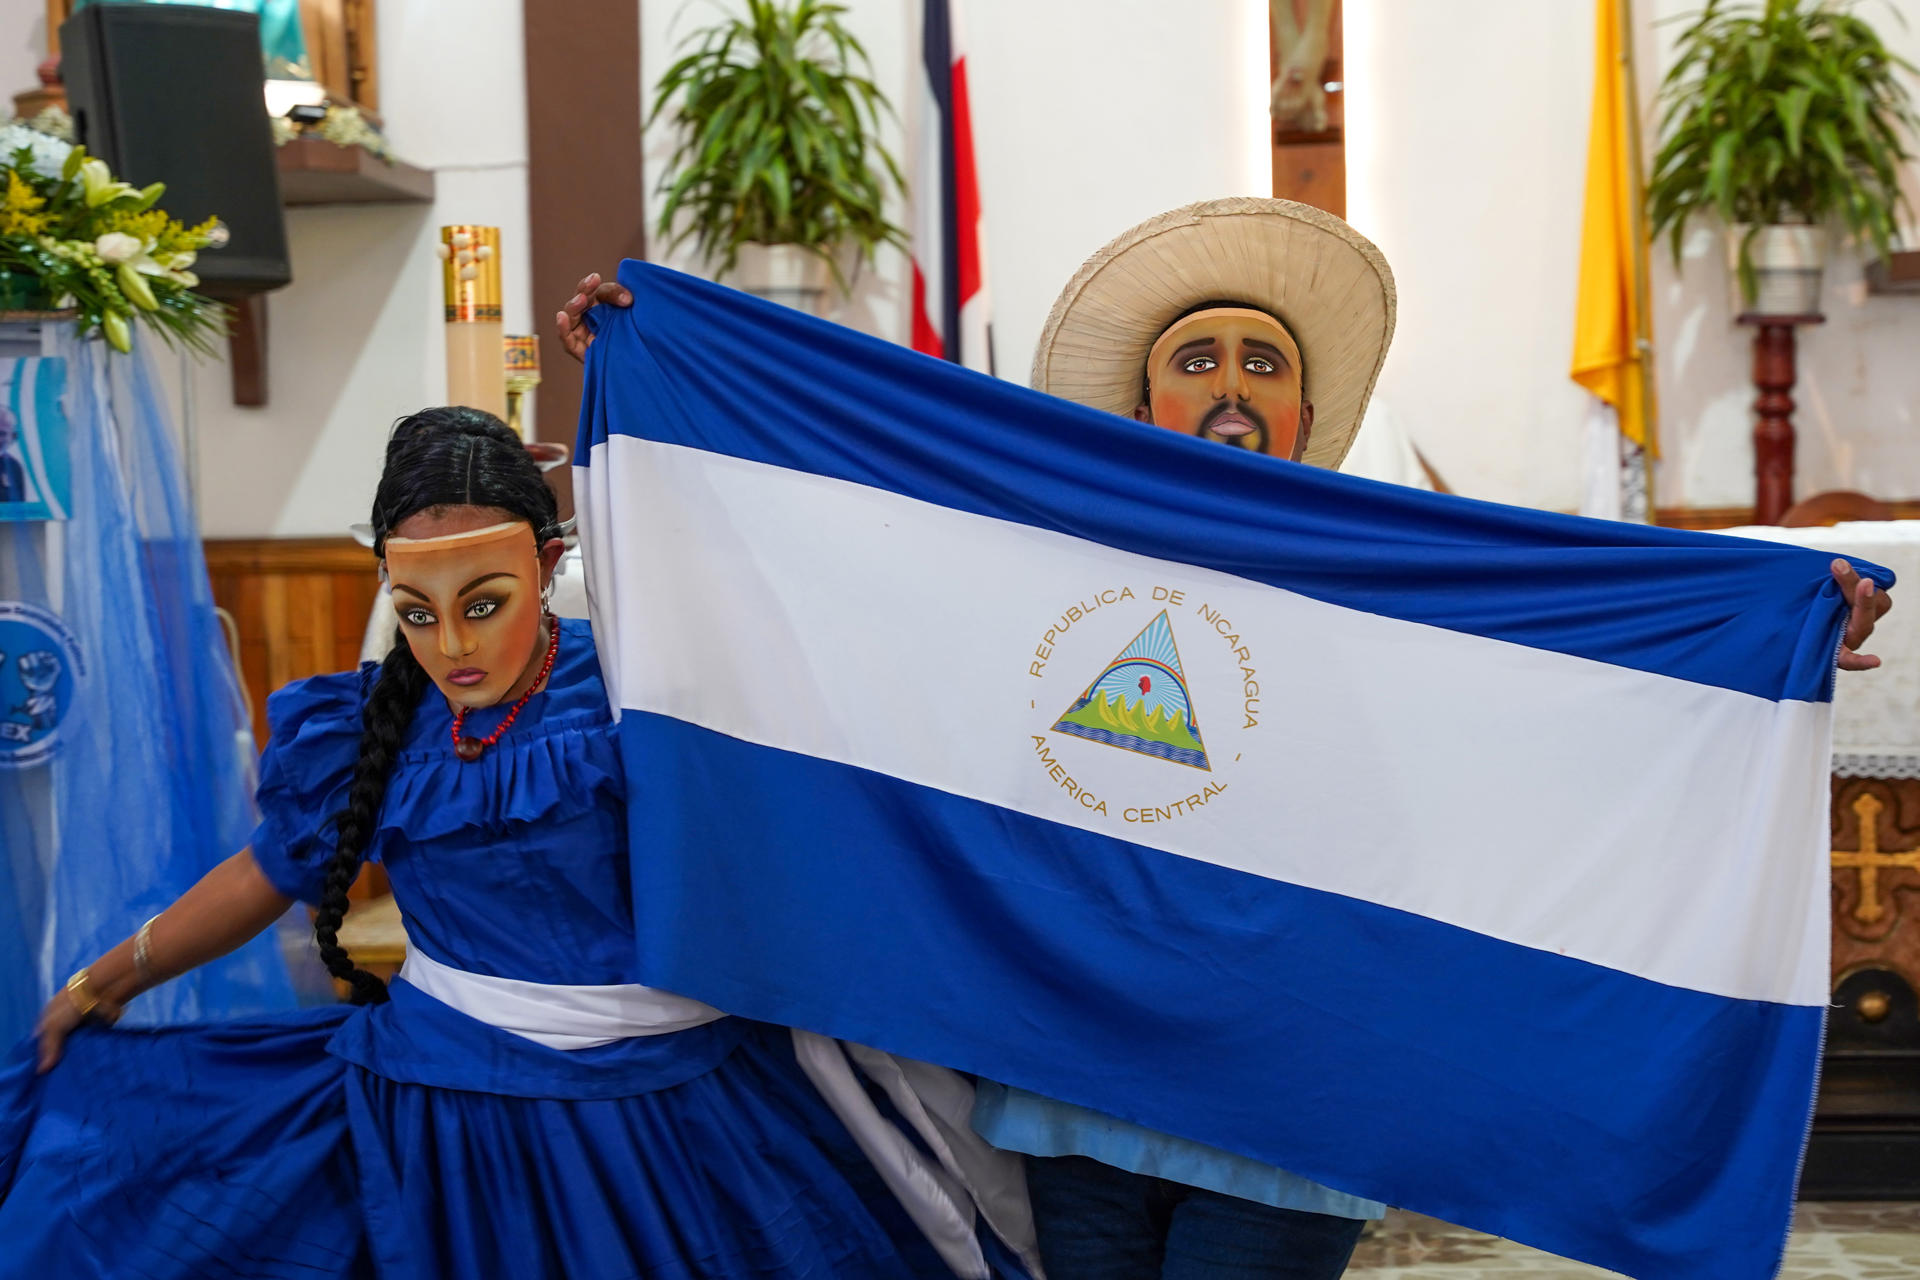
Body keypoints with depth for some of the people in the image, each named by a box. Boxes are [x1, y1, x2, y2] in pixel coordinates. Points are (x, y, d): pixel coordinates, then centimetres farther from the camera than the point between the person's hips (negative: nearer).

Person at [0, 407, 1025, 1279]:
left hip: (662, 1113, -3)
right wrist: (111, 977, 25)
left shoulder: (633, 683, -9)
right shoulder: (375, 729, 2)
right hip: (438, 1102, 4)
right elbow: (274, 869, 16)